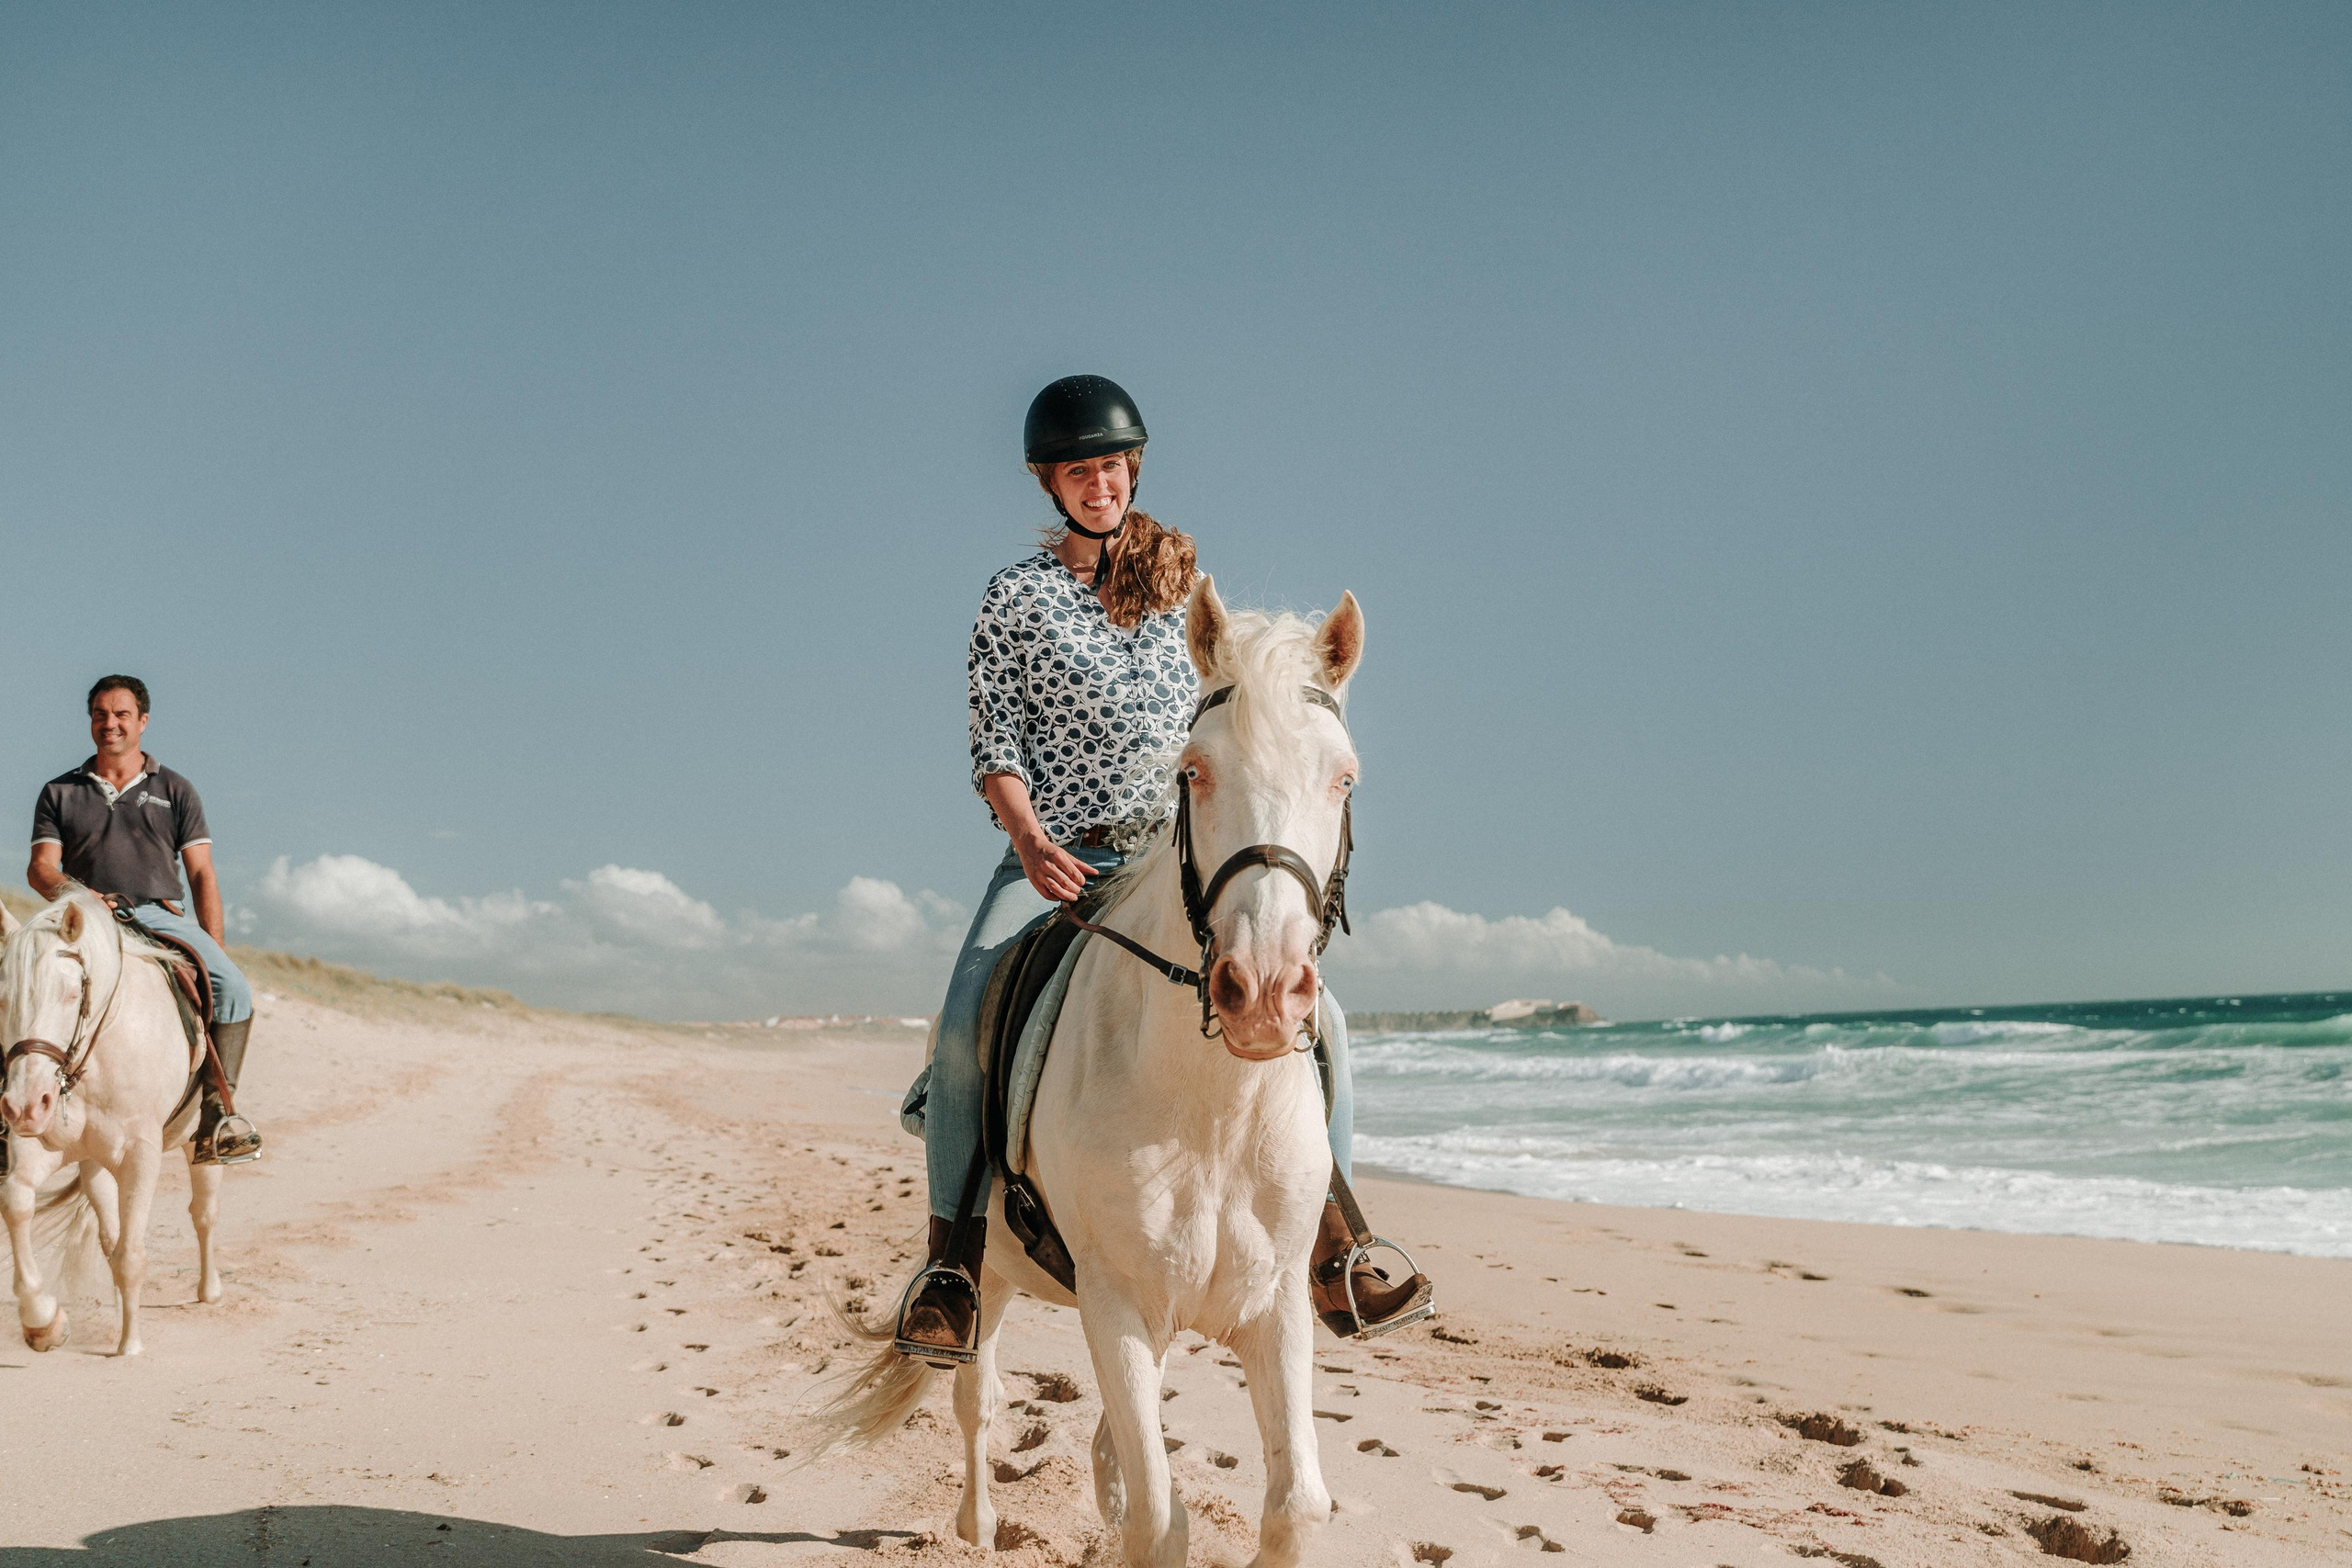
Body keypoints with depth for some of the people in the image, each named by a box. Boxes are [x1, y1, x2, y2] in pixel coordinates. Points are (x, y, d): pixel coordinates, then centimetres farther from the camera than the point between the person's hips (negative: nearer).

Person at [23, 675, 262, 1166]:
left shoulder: (175, 791, 17)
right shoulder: (59, 793, 19)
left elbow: (201, 875, 11)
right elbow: (40, 867, 8)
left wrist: (213, 954, 1)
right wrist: (70, 890, -17)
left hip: (162, 917, 0)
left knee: (233, 990, -27)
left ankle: (217, 1110, -26)